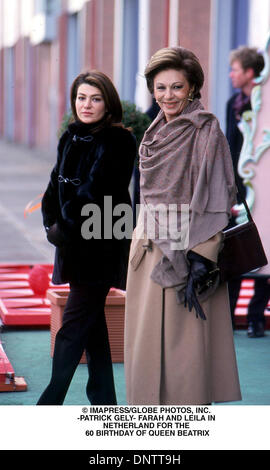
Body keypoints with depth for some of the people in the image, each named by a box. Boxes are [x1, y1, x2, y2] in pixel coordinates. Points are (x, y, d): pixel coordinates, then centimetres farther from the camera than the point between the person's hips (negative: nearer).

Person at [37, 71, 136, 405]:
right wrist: (51, 223, -2)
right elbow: (56, 185, 13)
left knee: (74, 326, -7)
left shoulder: (119, 141, -10)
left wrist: (65, 227, -12)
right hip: (74, 243, 7)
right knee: (93, 323, 12)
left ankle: (51, 402, -4)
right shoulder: (71, 138, 12)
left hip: (101, 245, -7)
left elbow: (95, 193, -16)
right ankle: (103, 399, 21)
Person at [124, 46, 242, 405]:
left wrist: (201, 262, -21)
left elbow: (216, 198, -15)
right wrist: (141, 243, 17)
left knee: (184, 339, -4)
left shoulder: (205, 131, -10)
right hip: (149, 248, 8)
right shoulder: (157, 131, 13)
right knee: (148, 336, 11)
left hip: (185, 249, -8)